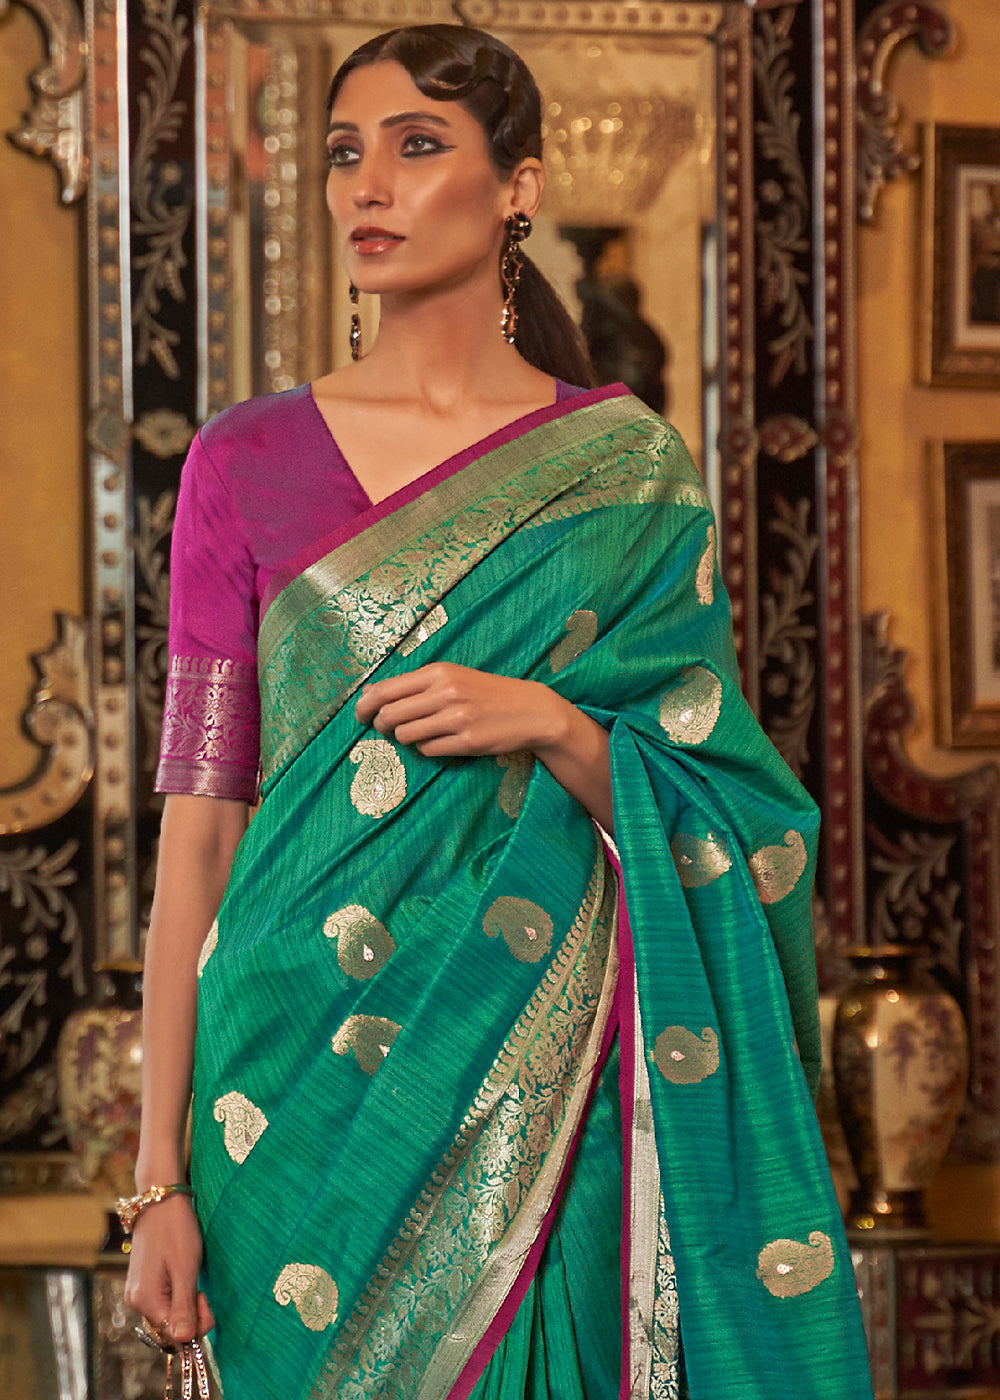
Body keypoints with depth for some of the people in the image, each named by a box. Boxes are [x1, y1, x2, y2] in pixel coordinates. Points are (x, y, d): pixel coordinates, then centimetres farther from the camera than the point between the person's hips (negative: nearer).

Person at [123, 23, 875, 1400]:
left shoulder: (628, 473, 3)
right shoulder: (248, 460, 3)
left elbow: (709, 823, 5)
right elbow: (197, 827, 0)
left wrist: (549, 722, -16)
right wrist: (161, 1173, -6)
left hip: (539, 1076, 0)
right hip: (308, 1071, 0)